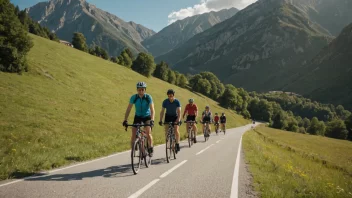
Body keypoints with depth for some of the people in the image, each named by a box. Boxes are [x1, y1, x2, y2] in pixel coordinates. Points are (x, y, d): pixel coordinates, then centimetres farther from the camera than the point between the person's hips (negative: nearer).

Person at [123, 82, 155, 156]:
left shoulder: (148, 97, -22)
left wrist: (152, 120, -42)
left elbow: (152, 110, -28)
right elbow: (128, 109, -17)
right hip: (138, 116, 2)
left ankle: (151, 149, -2)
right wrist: (125, 120, -27)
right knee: (133, 134, -10)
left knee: (148, 132, -21)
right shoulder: (134, 97, -18)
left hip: (147, 116, -2)